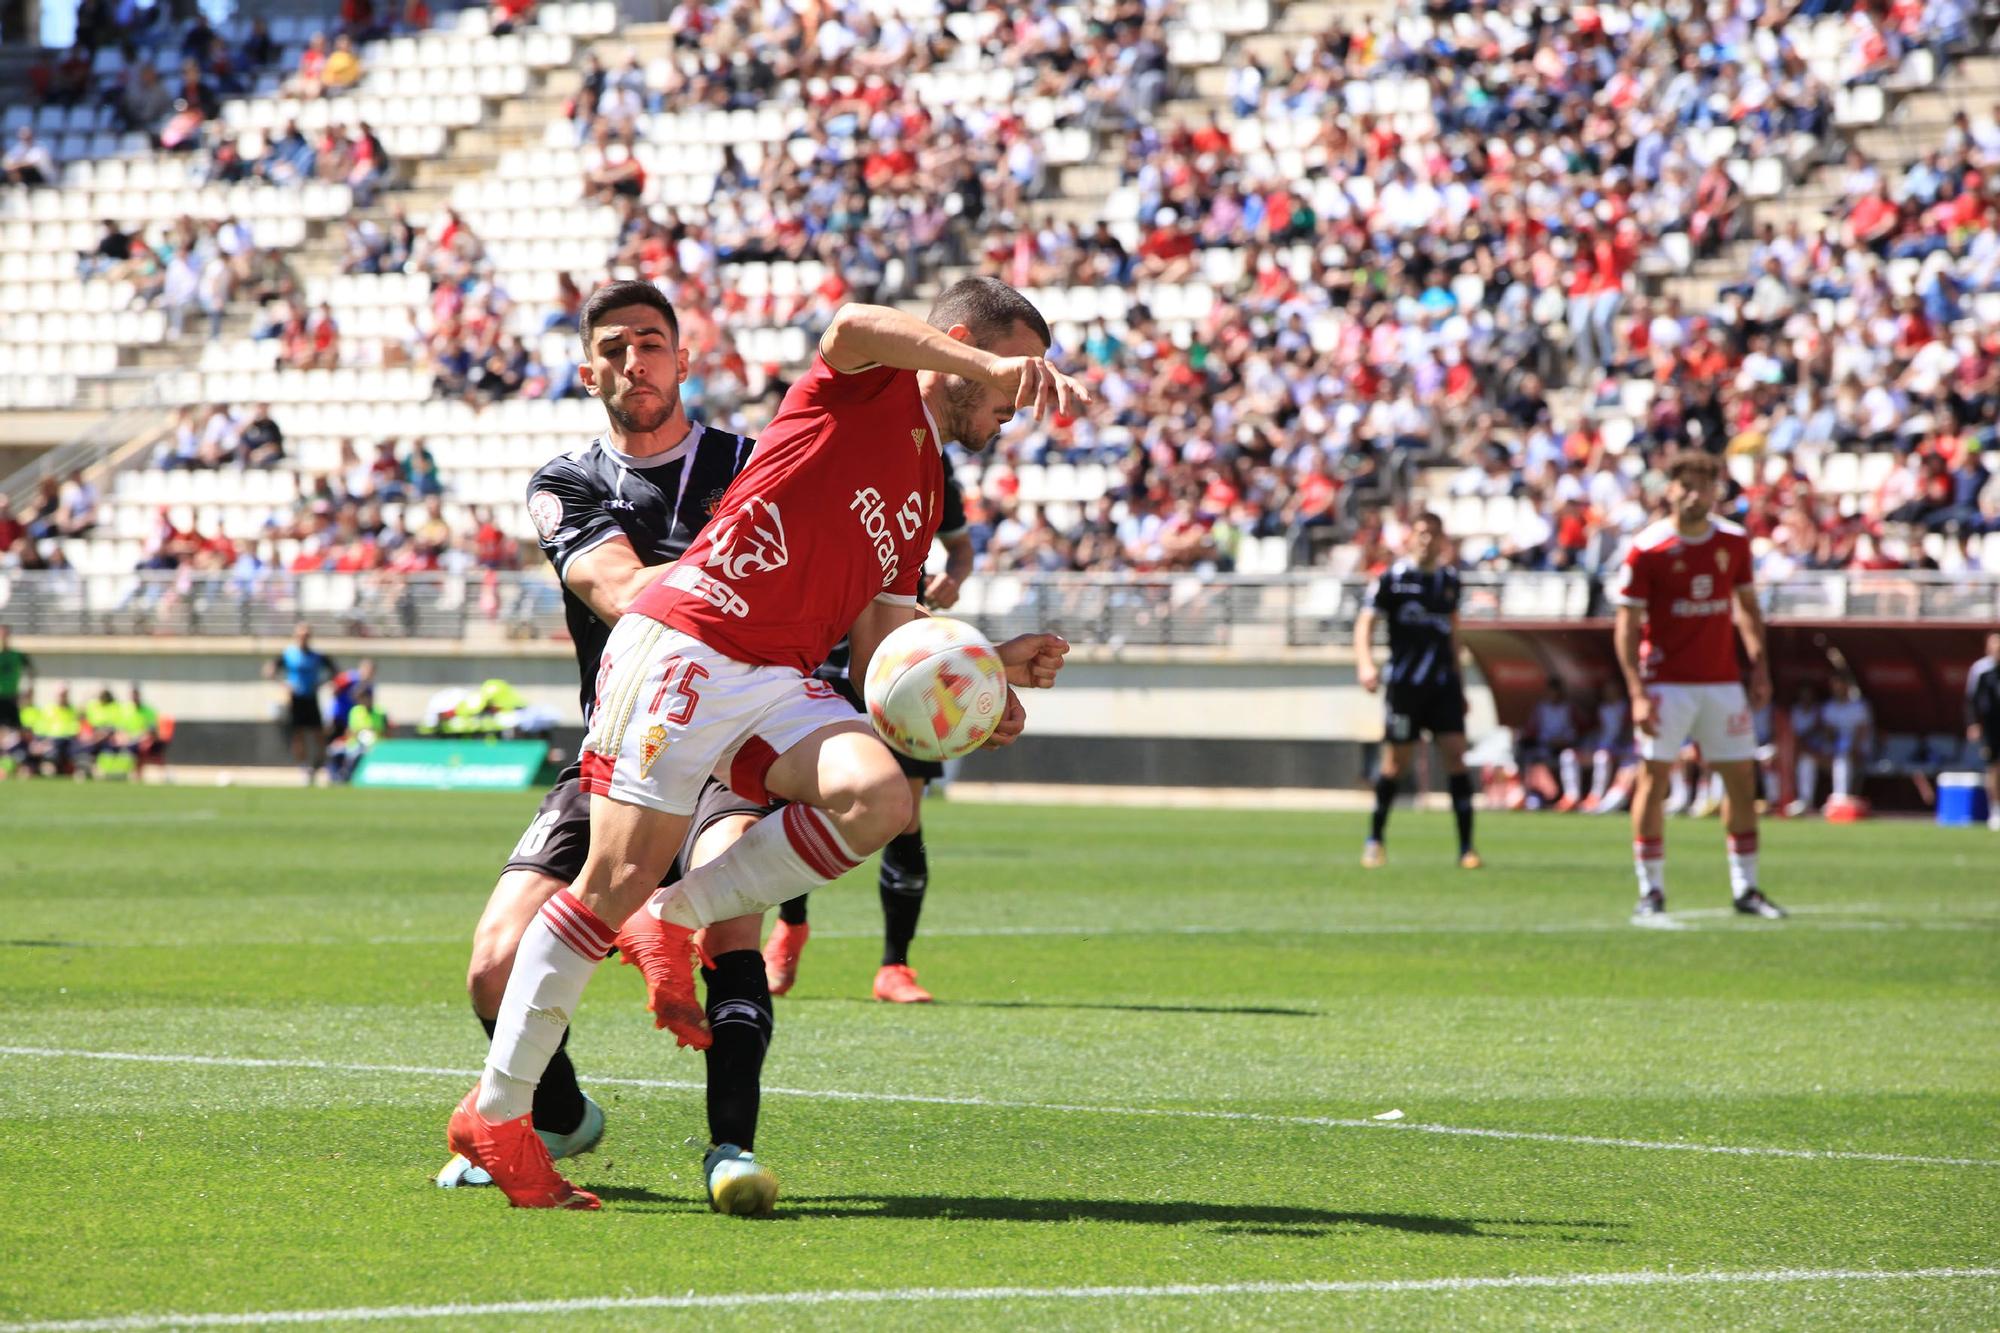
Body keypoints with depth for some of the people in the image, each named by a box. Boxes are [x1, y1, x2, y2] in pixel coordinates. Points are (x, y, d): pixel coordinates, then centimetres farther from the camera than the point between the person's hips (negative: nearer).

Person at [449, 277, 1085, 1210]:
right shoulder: (867, 384, 3)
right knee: (619, 879, -11)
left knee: (877, 798, -22)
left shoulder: (925, 499, 24)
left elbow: (879, 649, 21)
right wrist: (1001, 364, -31)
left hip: (778, 680, 7)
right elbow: (851, 324, -23)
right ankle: (494, 1111, 0)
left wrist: (988, 669, 6)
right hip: (684, 643, -7)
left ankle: (676, 919, -3)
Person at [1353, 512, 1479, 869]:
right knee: (1397, 760, 1)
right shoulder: (1392, 578, -4)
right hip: (1405, 682, -4)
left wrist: (1458, 682, 22)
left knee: (1455, 753, -7)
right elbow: (1366, 622, -7)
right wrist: (1365, 662, -24)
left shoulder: (1449, 579, 11)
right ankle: (1375, 839, 19)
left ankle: (1466, 847, -5)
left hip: (1443, 683, 4)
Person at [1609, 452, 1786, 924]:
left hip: (1722, 680, 4)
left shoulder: (1734, 541, 5)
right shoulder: (1647, 548, -8)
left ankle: (1745, 888, 15)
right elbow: (1627, 623, -8)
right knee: (1654, 778, -5)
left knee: (1742, 779, 4)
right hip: (1666, 682, -4)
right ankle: (1651, 893, 0)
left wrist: (1760, 665, 6)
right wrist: (1637, 693, -15)